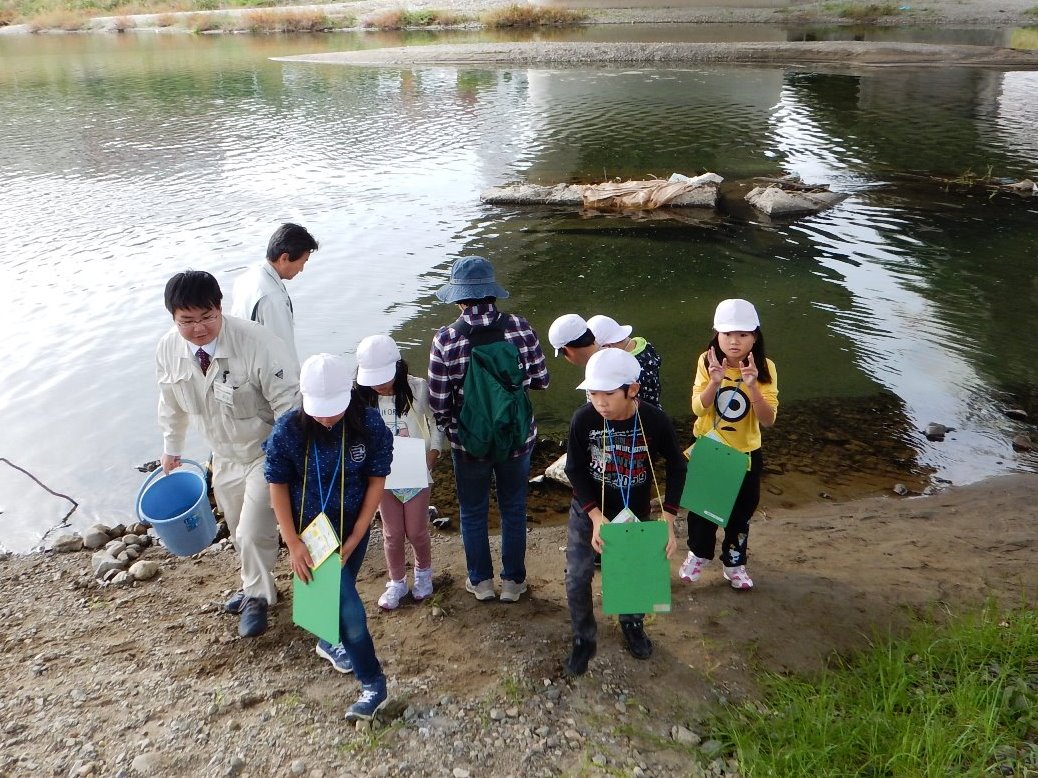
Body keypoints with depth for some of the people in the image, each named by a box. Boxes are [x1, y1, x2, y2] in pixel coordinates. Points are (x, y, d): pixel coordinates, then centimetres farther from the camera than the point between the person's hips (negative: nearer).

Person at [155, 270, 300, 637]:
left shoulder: (257, 344, -32)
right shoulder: (167, 350, -13)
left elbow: (289, 405, -26)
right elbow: (171, 403, 7)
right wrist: (171, 449, 18)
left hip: (268, 453, -6)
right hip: (225, 456, 6)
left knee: (254, 532, -5)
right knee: (240, 531, 22)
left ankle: (256, 597, 24)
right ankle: (255, 586, 49)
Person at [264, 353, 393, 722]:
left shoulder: (369, 425, -18)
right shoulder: (288, 430, -20)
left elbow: (377, 480, -10)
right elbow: (278, 486, -10)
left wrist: (357, 536, -12)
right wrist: (293, 543, -13)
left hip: (353, 527, 2)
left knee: (339, 592, 22)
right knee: (348, 605, -7)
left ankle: (330, 642, 53)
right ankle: (373, 682, 11)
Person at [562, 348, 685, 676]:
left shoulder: (655, 421, -23)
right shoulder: (583, 419, -24)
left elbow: (676, 467, -8)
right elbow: (575, 470, -13)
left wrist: (668, 519, -15)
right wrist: (597, 516, -22)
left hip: (635, 513, 1)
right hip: (587, 512, 0)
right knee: (577, 578, 2)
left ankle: (632, 623, 46)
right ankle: (584, 638, 26)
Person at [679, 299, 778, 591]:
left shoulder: (765, 368, -15)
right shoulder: (707, 362, -14)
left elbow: (768, 419, -20)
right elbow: (698, 408, -19)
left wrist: (753, 385, -35)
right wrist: (715, 382, -36)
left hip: (746, 452, 0)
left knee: (741, 512, 15)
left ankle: (734, 562, 38)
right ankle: (698, 554, 42)